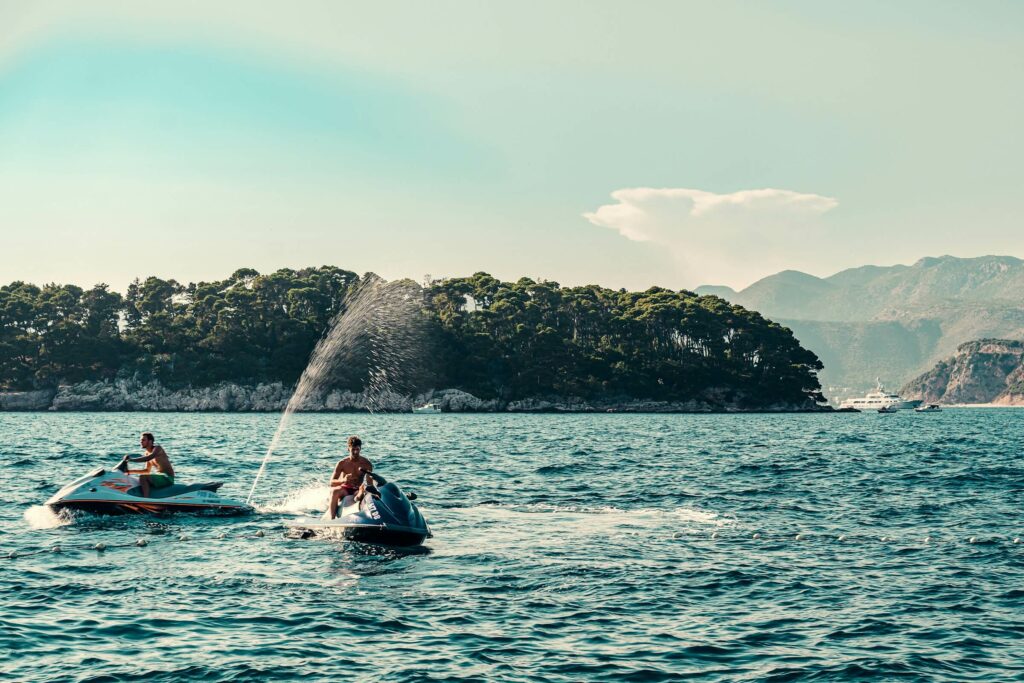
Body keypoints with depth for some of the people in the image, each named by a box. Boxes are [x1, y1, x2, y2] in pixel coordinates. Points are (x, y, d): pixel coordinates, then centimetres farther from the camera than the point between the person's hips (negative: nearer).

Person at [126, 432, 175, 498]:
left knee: (142, 477, -27)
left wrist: (131, 459, -31)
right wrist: (131, 471, 12)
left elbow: (148, 458, -31)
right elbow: (147, 471, 21)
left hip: (168, 478, -9)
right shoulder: (147, 453, 13)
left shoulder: (157, 448, -12)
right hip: (159, 477, 9)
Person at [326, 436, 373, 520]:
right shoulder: (342, 463, -3)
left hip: (357, 490, 1)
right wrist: (343, 480, -33)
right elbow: (332, 483, -10)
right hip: (345, 490, -1)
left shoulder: (366, 464, -3)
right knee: (335, 491, -34)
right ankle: (331, 519, -43)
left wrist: (361, 492, -34)